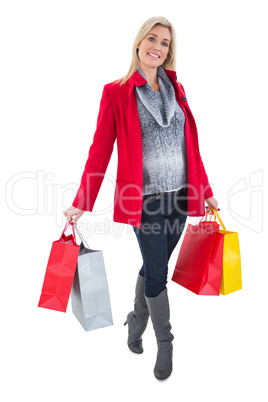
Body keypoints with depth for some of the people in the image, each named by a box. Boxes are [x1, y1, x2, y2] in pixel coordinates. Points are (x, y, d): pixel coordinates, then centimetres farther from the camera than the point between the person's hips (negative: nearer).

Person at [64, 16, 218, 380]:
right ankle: (165, 343, 24)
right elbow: (100, 150, -4)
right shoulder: (116, 92, -1)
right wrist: (82, 204, -7)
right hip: (145, 198, -4)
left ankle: (136, 320, 41)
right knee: (157, 272, 1)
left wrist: (205, 190, 15)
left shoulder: (176, 89, 12)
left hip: (180, 195, 5)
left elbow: (190, 146, 15)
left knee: (154, 266, 16)